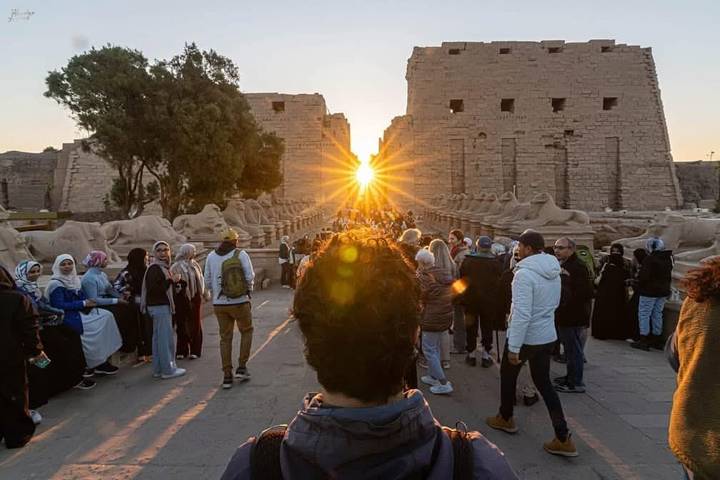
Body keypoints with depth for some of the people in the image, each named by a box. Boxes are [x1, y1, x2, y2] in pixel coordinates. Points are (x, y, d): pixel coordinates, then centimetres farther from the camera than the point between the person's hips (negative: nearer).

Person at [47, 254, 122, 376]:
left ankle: (103, 360, -11)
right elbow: (59, 305, -19)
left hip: (78, 312, 8)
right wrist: (83, 303, -18)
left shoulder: (74, 280, 14)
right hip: (66, 317, -8)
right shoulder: (56, 284, -10)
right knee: (97, 324, -23)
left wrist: (88, 303, -9)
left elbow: (82, 298, 14)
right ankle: (97, 363, -8)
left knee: (106, 316, -13)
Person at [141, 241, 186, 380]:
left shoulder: (163, 267, 16)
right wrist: (171, 280, -21)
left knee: (158, 338, 15)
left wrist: (174, 280, 7)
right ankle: (167, 370, 1)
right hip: (160, 307, -11)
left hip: (163, 306, 11)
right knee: (166, 338, -6)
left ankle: (158, 370, 24)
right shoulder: (154, 269, -15)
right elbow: (154, 289, -25)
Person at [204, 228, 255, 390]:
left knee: (225, 338, 11)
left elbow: (207, 282, 6)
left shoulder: (211, 256, 2)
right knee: (247, 331, 18)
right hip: (240, 302, -3)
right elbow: (250, 276, -11)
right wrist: (248, 289, 8)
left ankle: (227, 376, 13)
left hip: (219, 304, 3)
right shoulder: (241, 254, -7)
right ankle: (242, 367, 13)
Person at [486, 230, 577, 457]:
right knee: (543, 382, 14)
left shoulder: (524, 273, -24)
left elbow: (522, 314, -27)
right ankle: (563, 438, 9)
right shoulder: (554, 271, 3)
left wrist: (513, 347, -23)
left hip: (525, 337, -7)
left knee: (508, 375, 17)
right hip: (547, 336, 7)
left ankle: (505, 419, 36)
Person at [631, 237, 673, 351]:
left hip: (649, 291, -8)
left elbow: (643, 277, -22)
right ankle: (657, 340, 22)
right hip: (663, 291, 8)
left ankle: (644, 341, -2)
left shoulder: (649, 259, -19)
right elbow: (669, 277, 16)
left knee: (644, 314, -2)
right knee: (657, 314, 15)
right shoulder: (668, 259, 9)